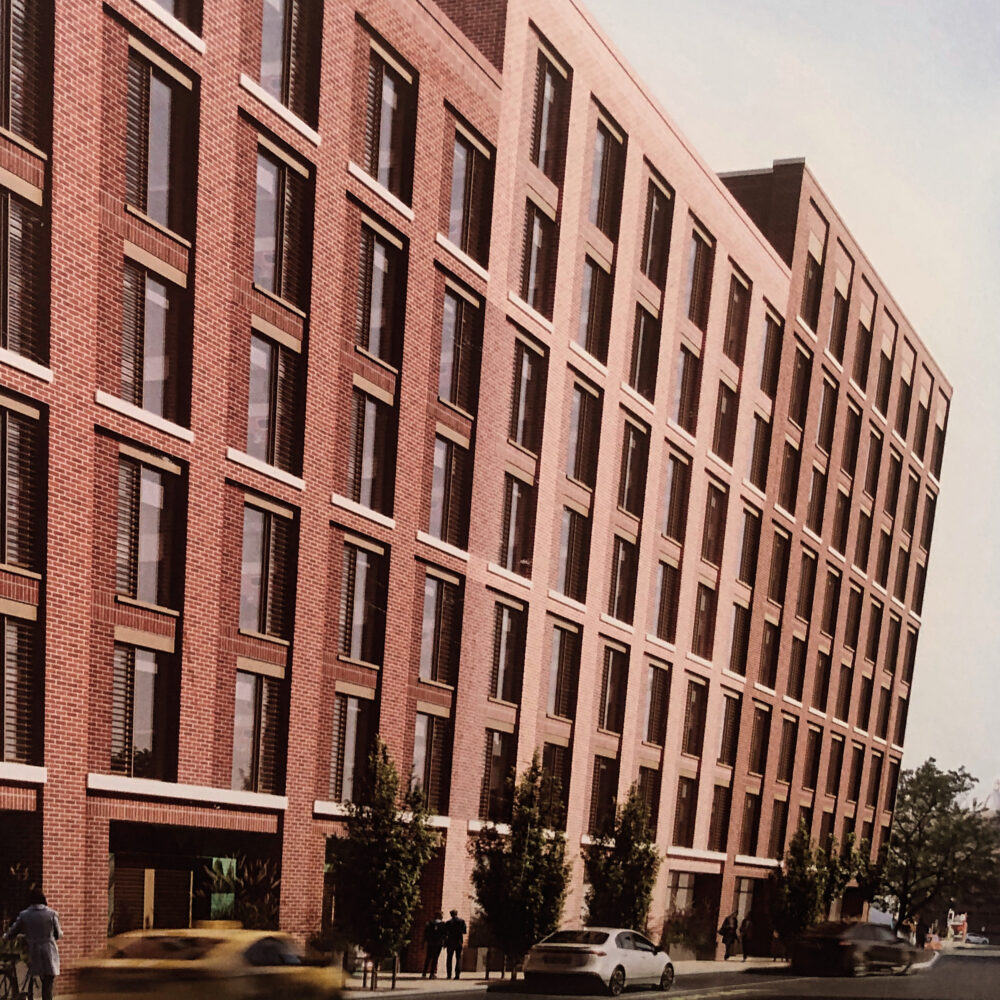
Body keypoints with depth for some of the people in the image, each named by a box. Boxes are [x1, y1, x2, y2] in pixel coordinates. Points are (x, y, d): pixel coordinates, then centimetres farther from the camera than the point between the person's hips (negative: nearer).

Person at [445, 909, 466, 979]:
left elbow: (445, 934, 0)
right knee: (458, 958, 6)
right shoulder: (462, 921, -2)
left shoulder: (448, 922, -2)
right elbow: (464, 932, -2)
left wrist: (445, 943, 7)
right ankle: (457, 974, -5)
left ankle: (449, 974, 4)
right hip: (459, 942, 0)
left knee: (449, 958, 9)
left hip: (450, 942, 0)